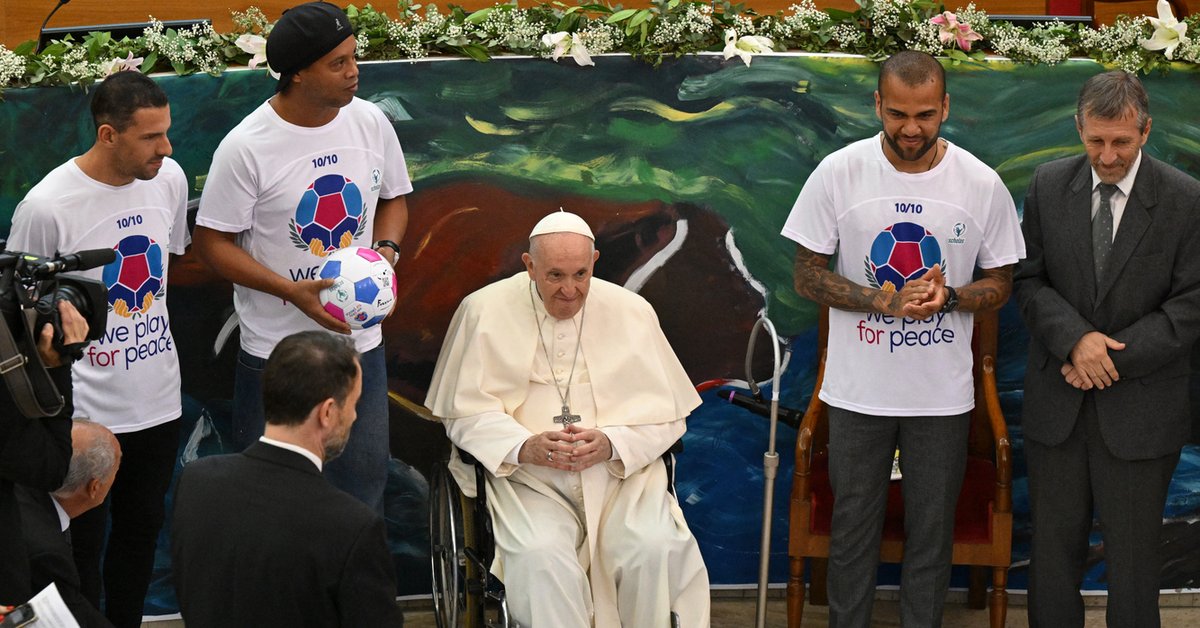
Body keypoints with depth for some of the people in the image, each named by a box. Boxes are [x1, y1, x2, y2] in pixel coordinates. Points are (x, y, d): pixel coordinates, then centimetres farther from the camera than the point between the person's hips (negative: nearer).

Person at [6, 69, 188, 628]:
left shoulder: (168, 179, -4)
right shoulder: (47, 207, -21)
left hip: (158, 400, 6)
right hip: (85, 413, -5)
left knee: (142, 529, 19)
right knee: (83, 545, 7)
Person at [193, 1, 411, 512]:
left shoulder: (370, 123, -1)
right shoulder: (247, 147, -16)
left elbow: (393, 198, 15)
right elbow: (213, 241, -11)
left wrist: (386, 250, -6)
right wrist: (292, 291, -21)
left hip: (361, 343, 4)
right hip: (276, 354, -4)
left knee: (364, 481, 13)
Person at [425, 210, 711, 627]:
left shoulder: (631, 311, 7)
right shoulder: (484, 310, 4)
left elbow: (665, 415, 7)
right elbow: (465, 413, 3)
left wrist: (611, 443, -13)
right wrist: (526, 447, -16)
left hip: (622, 470, 1)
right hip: (528, 475, -1)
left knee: (655, 548, -28)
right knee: (540, 557, -33)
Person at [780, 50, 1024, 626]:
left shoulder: (981, 185, -6)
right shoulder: (838, 174, -8)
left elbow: (999, 284, 4)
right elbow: (807, 276, -3)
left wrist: (948, 297, -18)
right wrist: (882, 301, -19)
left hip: (943, 395, 0)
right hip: (858, 390, 0)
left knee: (932, 531, 10)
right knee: (852, 528, 10)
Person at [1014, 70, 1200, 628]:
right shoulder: (1049, 186, 1)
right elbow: (1029, 280, 1)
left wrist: (1113, 358, -15)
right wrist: (1075, 340, -16)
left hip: (1139, 410, -3)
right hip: (1056, 404, 3)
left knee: (1133, 554, 6)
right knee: (1053, 544, 11)